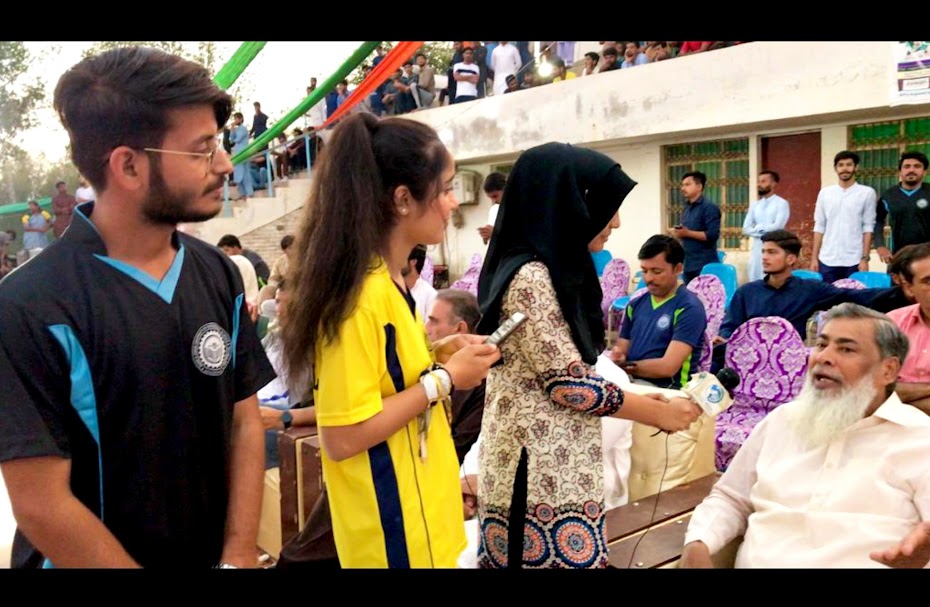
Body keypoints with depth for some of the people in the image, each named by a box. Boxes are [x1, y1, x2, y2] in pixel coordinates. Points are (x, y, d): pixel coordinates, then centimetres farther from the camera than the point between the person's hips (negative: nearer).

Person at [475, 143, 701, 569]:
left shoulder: (553, 270, 10)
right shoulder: (531, 277, -19)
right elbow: (569, 385, -19)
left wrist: (645, 401, 10)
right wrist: (660, 413, -8)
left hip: (551, 459, 9)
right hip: (543, 466, -9)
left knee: (536, 554, 16)